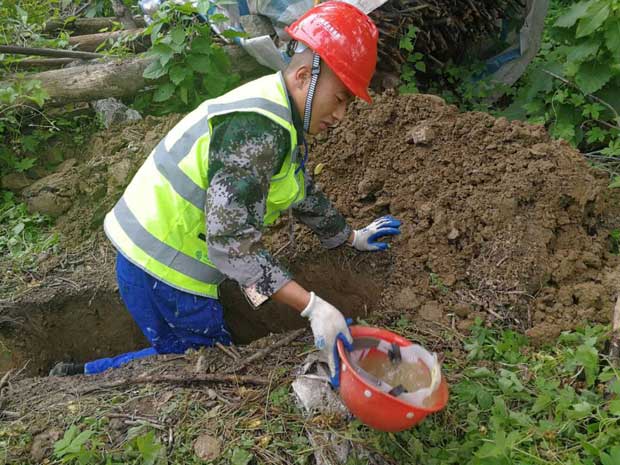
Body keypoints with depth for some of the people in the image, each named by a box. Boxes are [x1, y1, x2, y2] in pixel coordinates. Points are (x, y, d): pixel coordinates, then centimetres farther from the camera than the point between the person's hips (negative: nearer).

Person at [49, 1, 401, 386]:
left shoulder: (283, 121, 6)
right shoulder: (257, 128, -26)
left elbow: (304, 194, 21)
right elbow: (232, 246, -31)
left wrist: (352, 238, 29)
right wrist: (313, 307, -33)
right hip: (161, 271, -9)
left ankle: (85, 375, 22)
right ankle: (84, 377, 8)